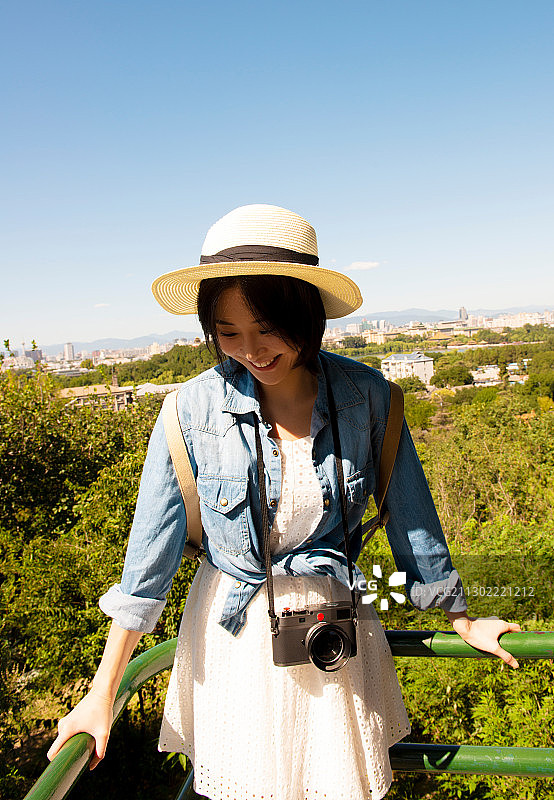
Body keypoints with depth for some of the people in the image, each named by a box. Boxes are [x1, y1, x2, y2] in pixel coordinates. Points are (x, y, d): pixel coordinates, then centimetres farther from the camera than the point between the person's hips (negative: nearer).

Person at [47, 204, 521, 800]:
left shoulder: (365, 397, -13)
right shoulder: (192, 410, -17)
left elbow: (410, 517, -1)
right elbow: (149, 553, -11)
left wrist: (462, 622, 10)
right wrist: (101, 696, -7)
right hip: (233, 636, -1)